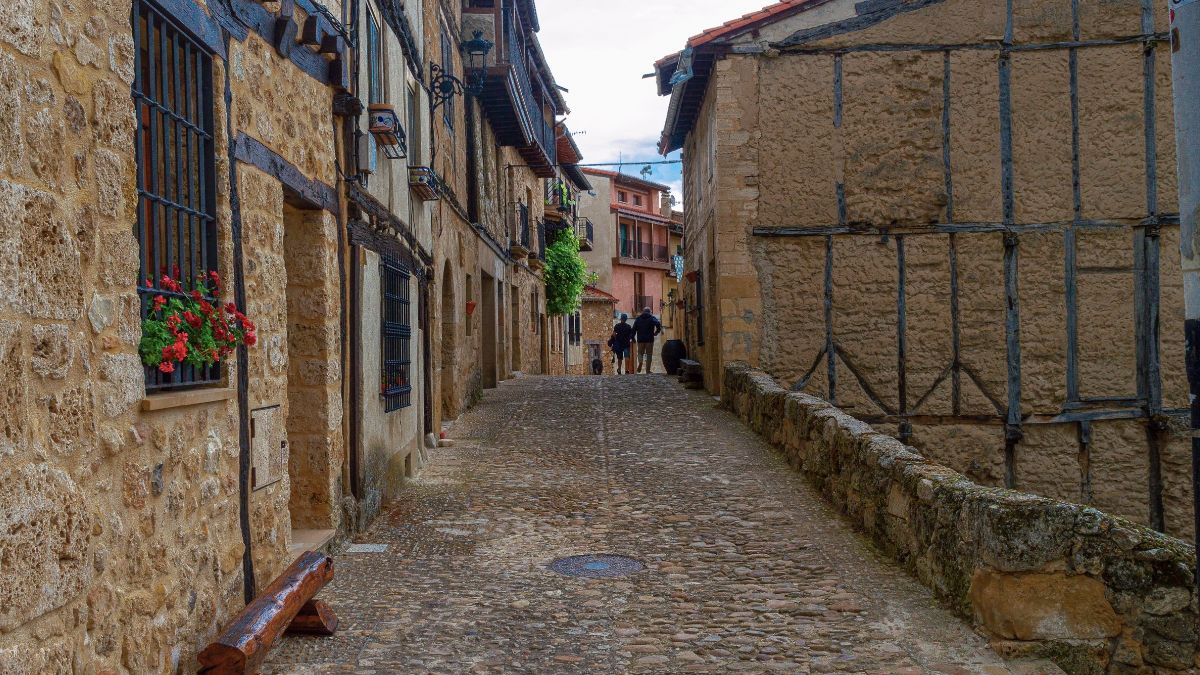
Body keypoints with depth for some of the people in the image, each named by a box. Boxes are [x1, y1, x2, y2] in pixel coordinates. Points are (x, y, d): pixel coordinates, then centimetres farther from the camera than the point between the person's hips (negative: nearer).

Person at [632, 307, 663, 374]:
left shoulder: (638, 319, 12)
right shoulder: (652, 318, 2)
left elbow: (634, 329, 9)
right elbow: (658, 324, -16)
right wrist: (656, 332, -3)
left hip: (640, 339, 2)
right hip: (649, 339, -2)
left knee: (640, 353, 14)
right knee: (649, 354, 4)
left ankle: (640, 362, -19)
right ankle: (648, 370, 0)